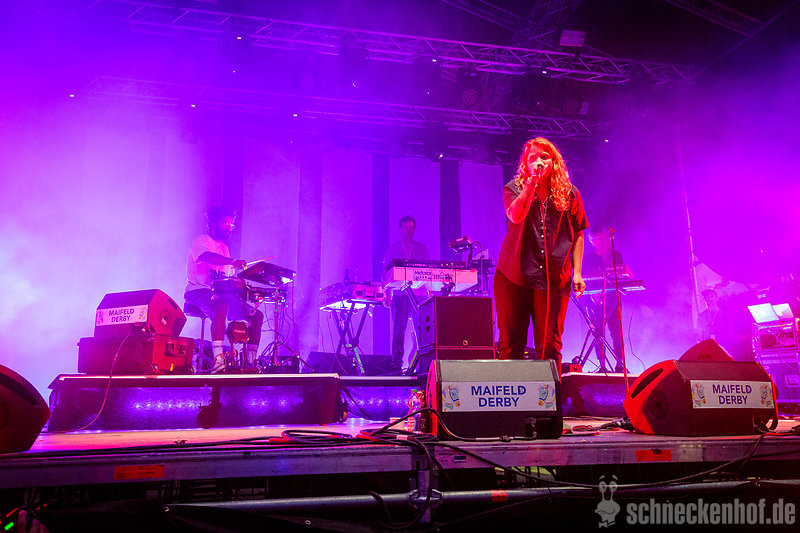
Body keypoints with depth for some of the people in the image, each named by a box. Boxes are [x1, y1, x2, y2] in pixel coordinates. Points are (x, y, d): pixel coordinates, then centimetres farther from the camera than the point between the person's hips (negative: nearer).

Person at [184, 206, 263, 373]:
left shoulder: (224, 247, 22)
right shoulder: (200, 241, -2)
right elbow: (207, 256, -27)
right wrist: (232, 262, -44)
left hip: (221, 293, 8)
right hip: (198, 291, -8)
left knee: (257, 315, -5)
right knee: (222, 307, -39)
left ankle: (251, 361, -3)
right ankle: (218, 360, -43)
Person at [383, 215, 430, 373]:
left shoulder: (421, 248, 15)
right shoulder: (392, 249, 11)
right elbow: (385, 273, 8)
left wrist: (429, 290, 2)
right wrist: (387, 294, -3)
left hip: (420, 294, 1)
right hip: (400, 294, -1)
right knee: (399, 329, -4)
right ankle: (396, 364, -1)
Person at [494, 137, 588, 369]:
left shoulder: (569, 193, 9)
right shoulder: (514, 188, 5)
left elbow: (577, 234, 13)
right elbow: (515, 216, -16)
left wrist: (577, 272, 6)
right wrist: (531, 183, -19)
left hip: (554, 278, 1)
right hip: (514, 277, 0)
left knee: (549, 346, 3)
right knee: (510, 344, 3)